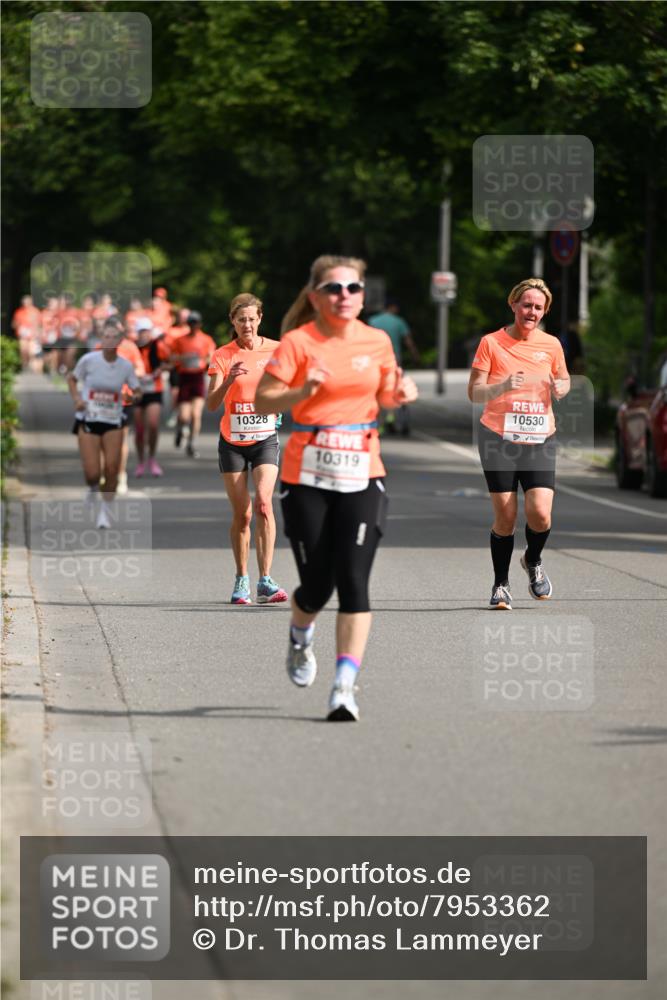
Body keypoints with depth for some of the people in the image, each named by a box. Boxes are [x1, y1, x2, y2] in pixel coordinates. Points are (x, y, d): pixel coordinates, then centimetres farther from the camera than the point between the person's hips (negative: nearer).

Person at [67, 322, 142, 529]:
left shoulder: (126, 365, -3)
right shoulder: (88, 360, -8)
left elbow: (136, 391, 7)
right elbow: (72, 379, 9)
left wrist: (135, 397, -17)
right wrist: (77, 399, -8)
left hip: (113, 423, 2)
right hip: (88, 421, -1)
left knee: (112, 469, -8)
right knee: (92, 473, -9)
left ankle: (105, 511, 12)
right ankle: (93, 488, 30)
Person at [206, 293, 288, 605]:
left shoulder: (275, 350, -1)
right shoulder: (223, 356, -5)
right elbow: (212, 404, -15)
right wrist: (229, 380, -32)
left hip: (265, 438, 0)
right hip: (233, 442, 0)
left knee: (263, 503, -19)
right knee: (241, 514, 2)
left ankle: (265, 580, -20)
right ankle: (242, 579, 18)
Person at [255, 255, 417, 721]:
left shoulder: (377, 342, 5)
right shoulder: (299, 342, -6)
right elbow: (262, 401, -8)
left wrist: (401, 394, -2)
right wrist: (302, 392, -26)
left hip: (362, 476, 2)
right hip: (306, 476, -2)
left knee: (353, 581, -11)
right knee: (317, 584, 3)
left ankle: (345, 686, -13)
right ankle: (300, 639, 38)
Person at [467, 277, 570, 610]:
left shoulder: (551, 345, 6)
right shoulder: (491, 343, -2)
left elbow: (564, 380, 21)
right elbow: (474, 392, -4)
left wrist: (560, 388, -3)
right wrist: (503, 386, -22)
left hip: (540, 439, 2)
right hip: (498, 438, -2)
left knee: (540, 513, -12)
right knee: (505, 517, -3)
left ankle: (533, 561, 20)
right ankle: (501, 585, 16)